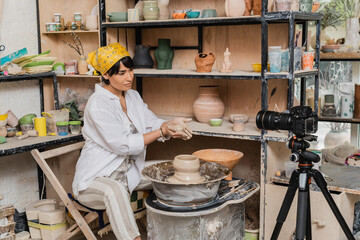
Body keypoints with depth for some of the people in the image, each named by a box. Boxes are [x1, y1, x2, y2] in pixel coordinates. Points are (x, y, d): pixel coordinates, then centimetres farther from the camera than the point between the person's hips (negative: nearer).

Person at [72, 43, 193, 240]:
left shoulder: (133, 97, 8)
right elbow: (122, 145, -21)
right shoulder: (97, 105, -18)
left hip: (129, 172, 8)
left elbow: (152, 123, 1)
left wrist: (170, 125, -23)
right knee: (115, 190, -38)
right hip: (96, 178, -8)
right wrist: (162, 131, -22)